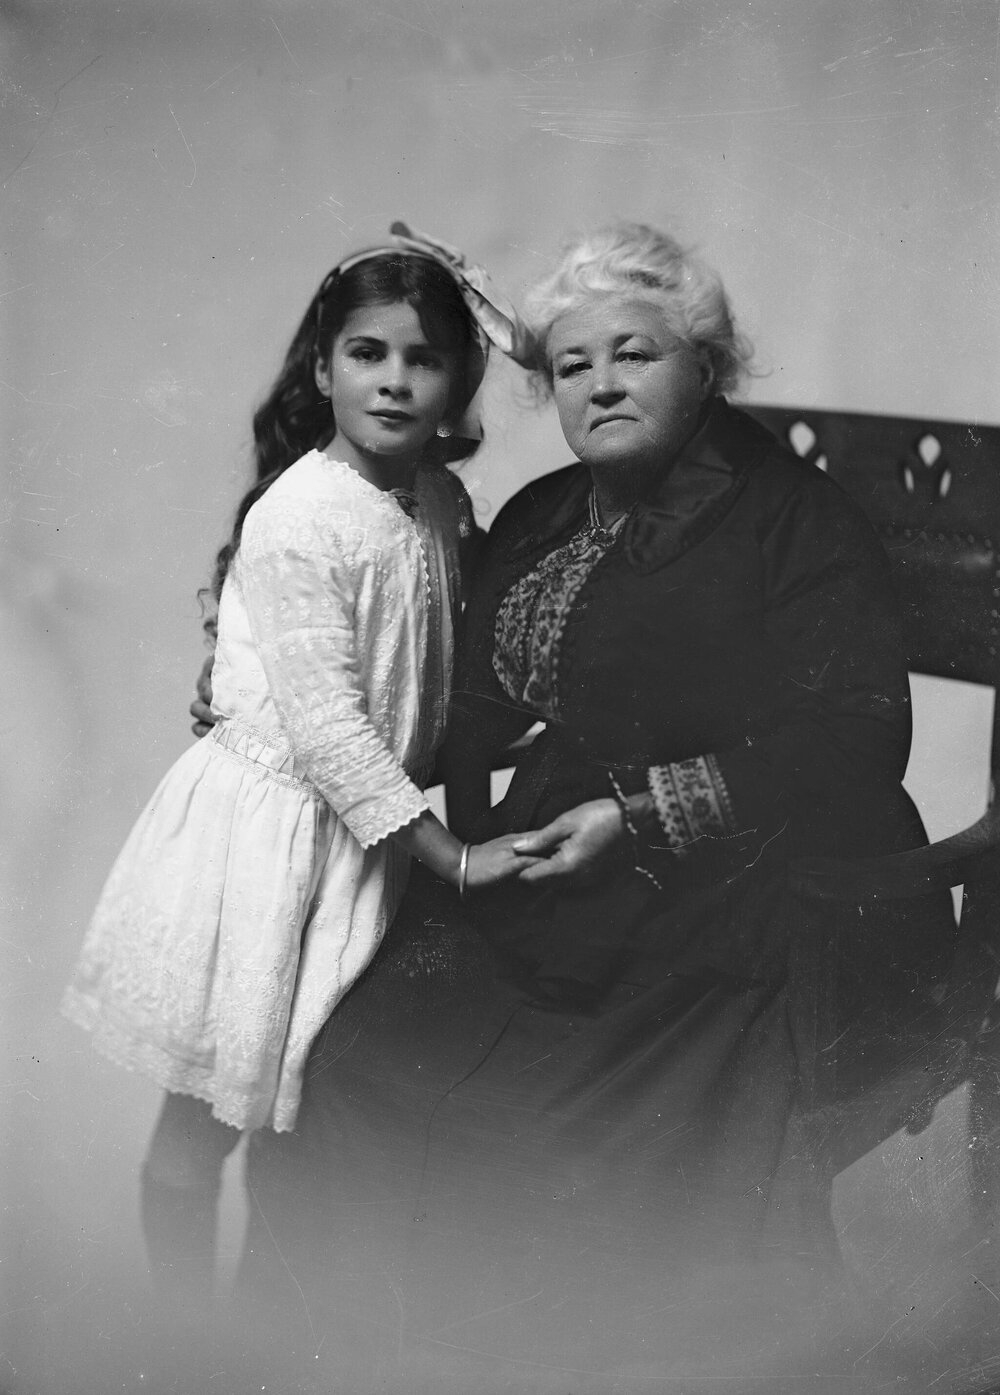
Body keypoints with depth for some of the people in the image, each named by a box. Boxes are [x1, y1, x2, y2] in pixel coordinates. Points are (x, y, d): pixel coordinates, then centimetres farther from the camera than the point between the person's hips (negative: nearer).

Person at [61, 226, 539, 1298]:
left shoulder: (441, 499, 3)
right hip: (273, 826, -7)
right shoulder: (299, 517, -20)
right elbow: (325, 726, -22)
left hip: (373, 821, 7)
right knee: (208, 1117, 7)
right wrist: (454, 857, -19)